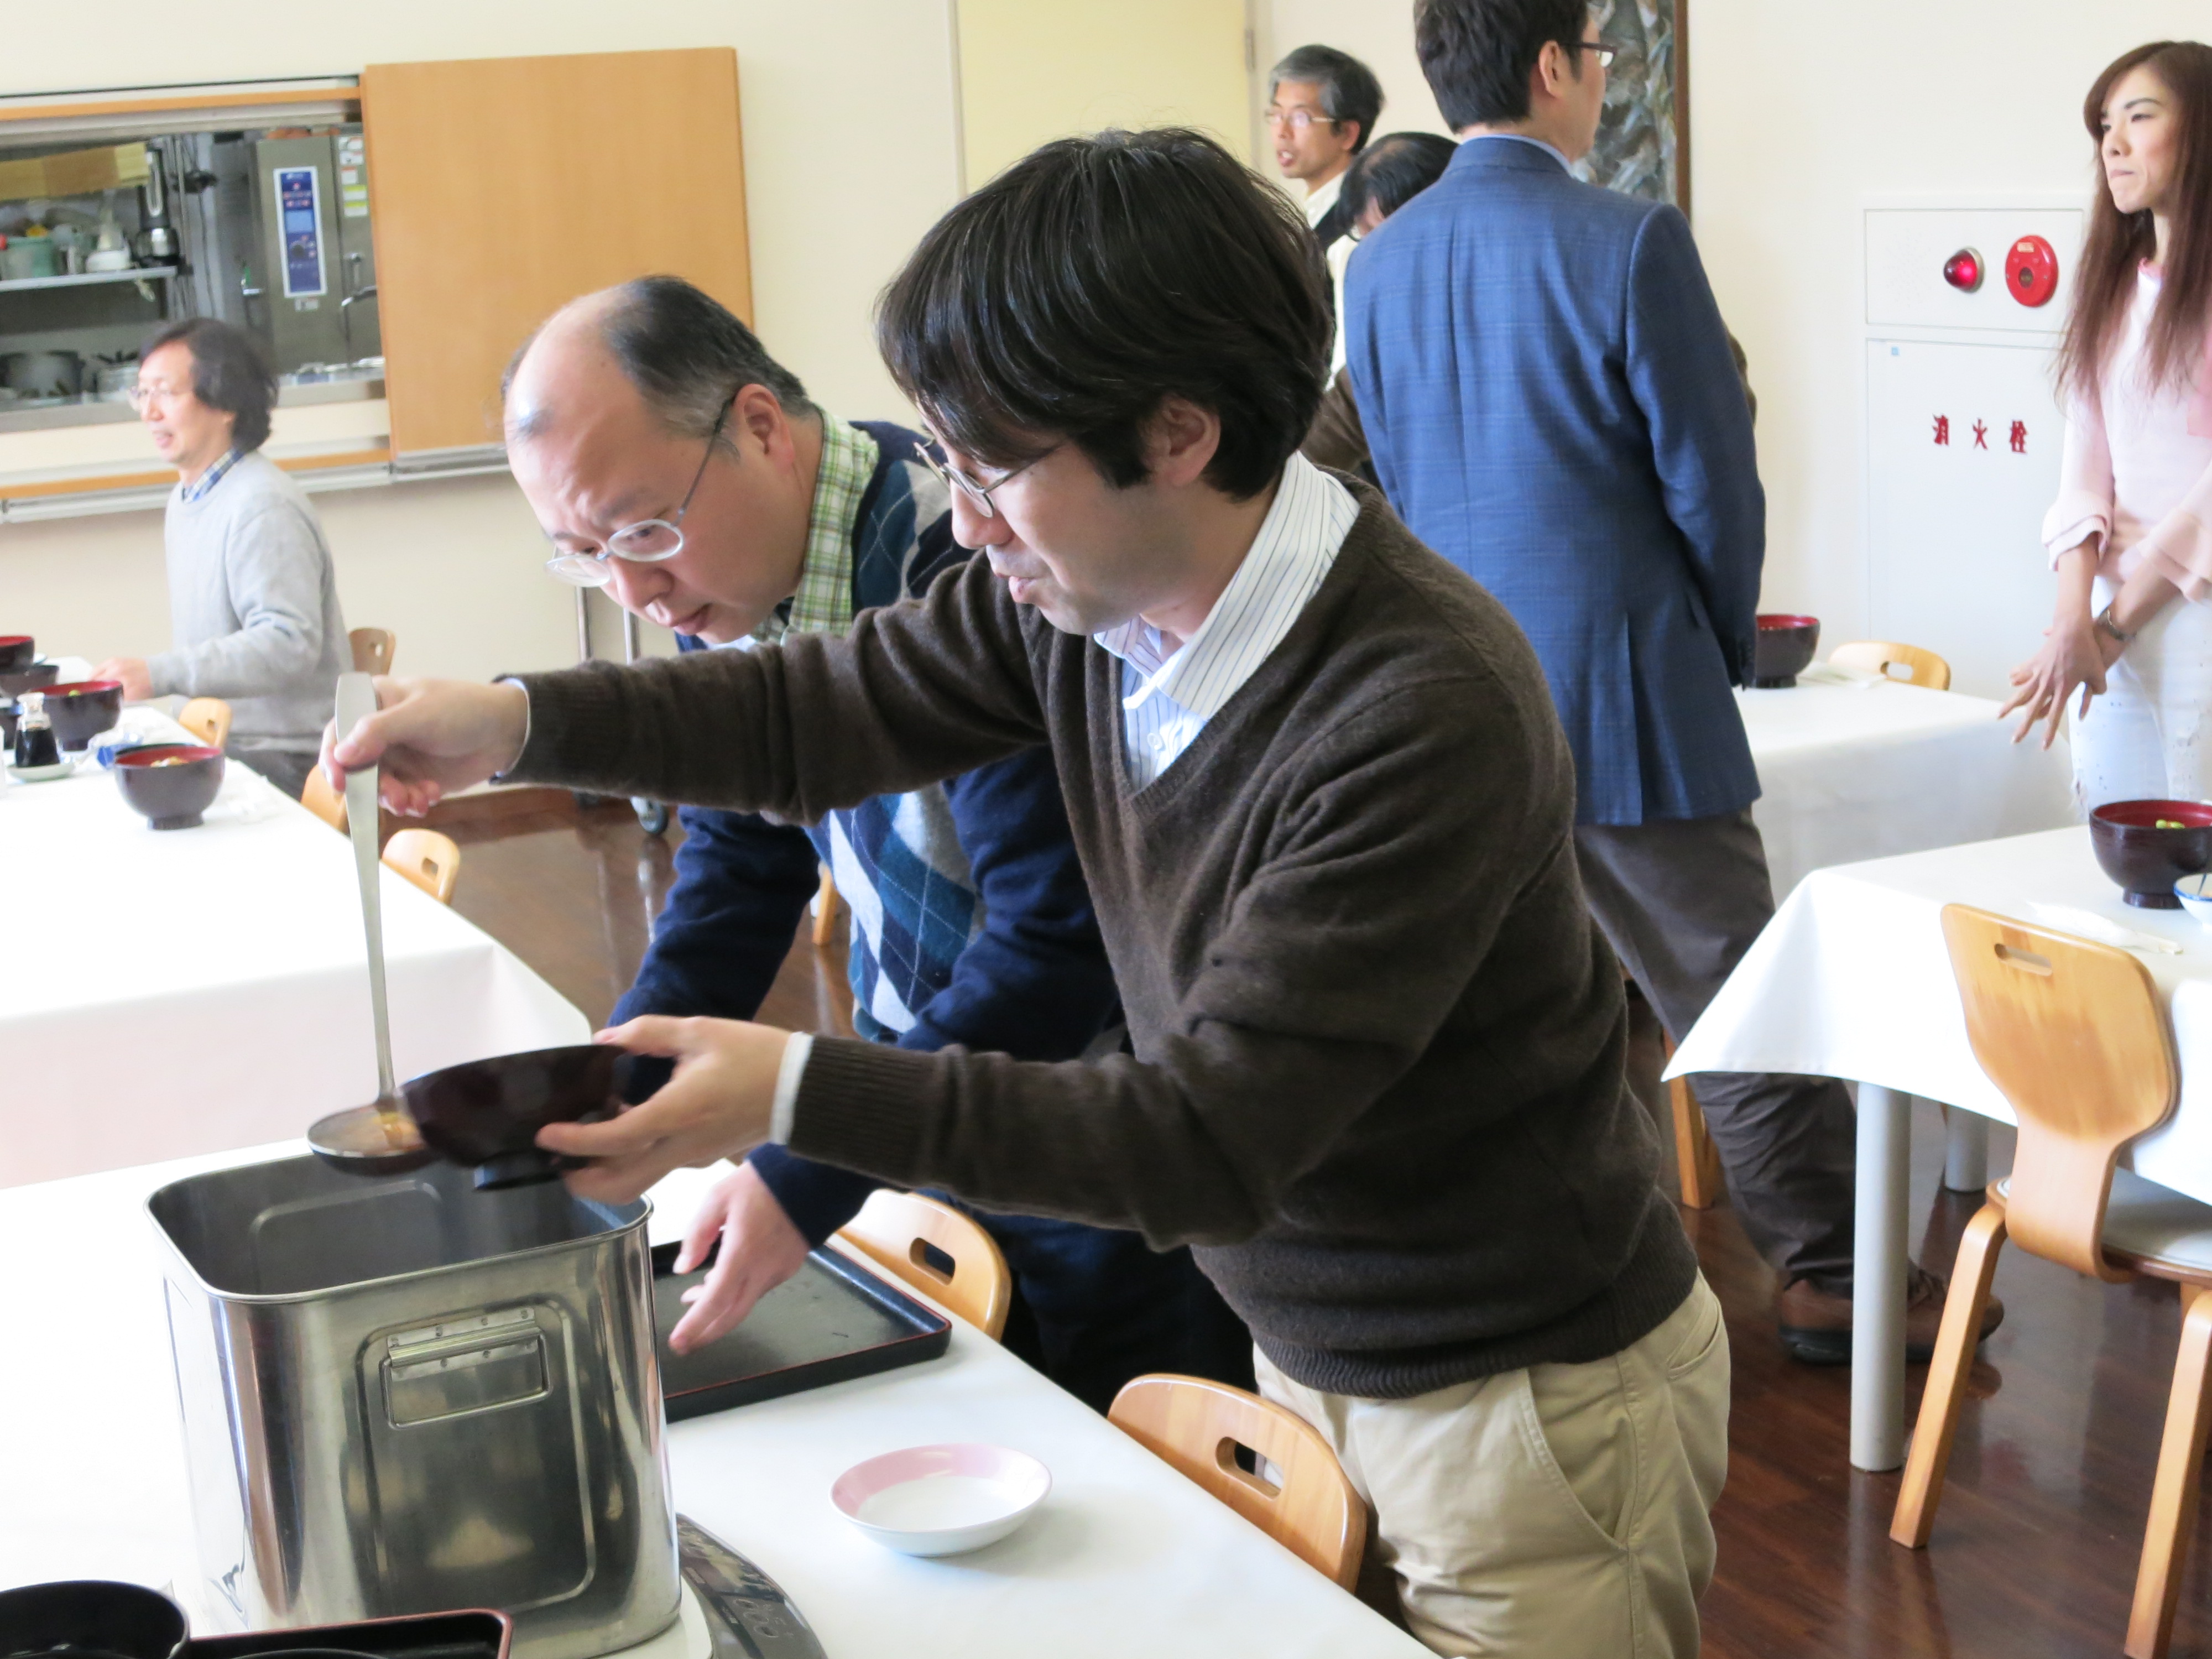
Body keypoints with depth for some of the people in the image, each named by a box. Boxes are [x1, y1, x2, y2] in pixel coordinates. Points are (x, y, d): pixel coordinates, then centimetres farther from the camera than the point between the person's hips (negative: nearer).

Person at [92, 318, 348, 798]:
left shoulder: (263, 507, -16)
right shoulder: (187, 499, 17)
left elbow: (289, 644, -25)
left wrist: (159, 675, -30)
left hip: (285, 759, -9)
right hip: (221, 744, 9)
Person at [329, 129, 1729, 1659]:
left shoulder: (1425, 716, -32)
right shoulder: (1077, 593, -9)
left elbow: (1210, 1142, -31)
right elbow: (832, 711, 6)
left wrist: (797, 1094, -33)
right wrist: (521, 722, -8)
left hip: (1530, 1403, -7)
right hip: (1306, 1349, 7)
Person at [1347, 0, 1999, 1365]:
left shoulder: (1381, 265, 5)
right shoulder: (1629, 243, -13)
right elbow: (1715, 485, -10)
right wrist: (1723, 651, 7)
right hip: (1623, 693, -6)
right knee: (1738, 1003, 4)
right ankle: (1829, 1280, 14)